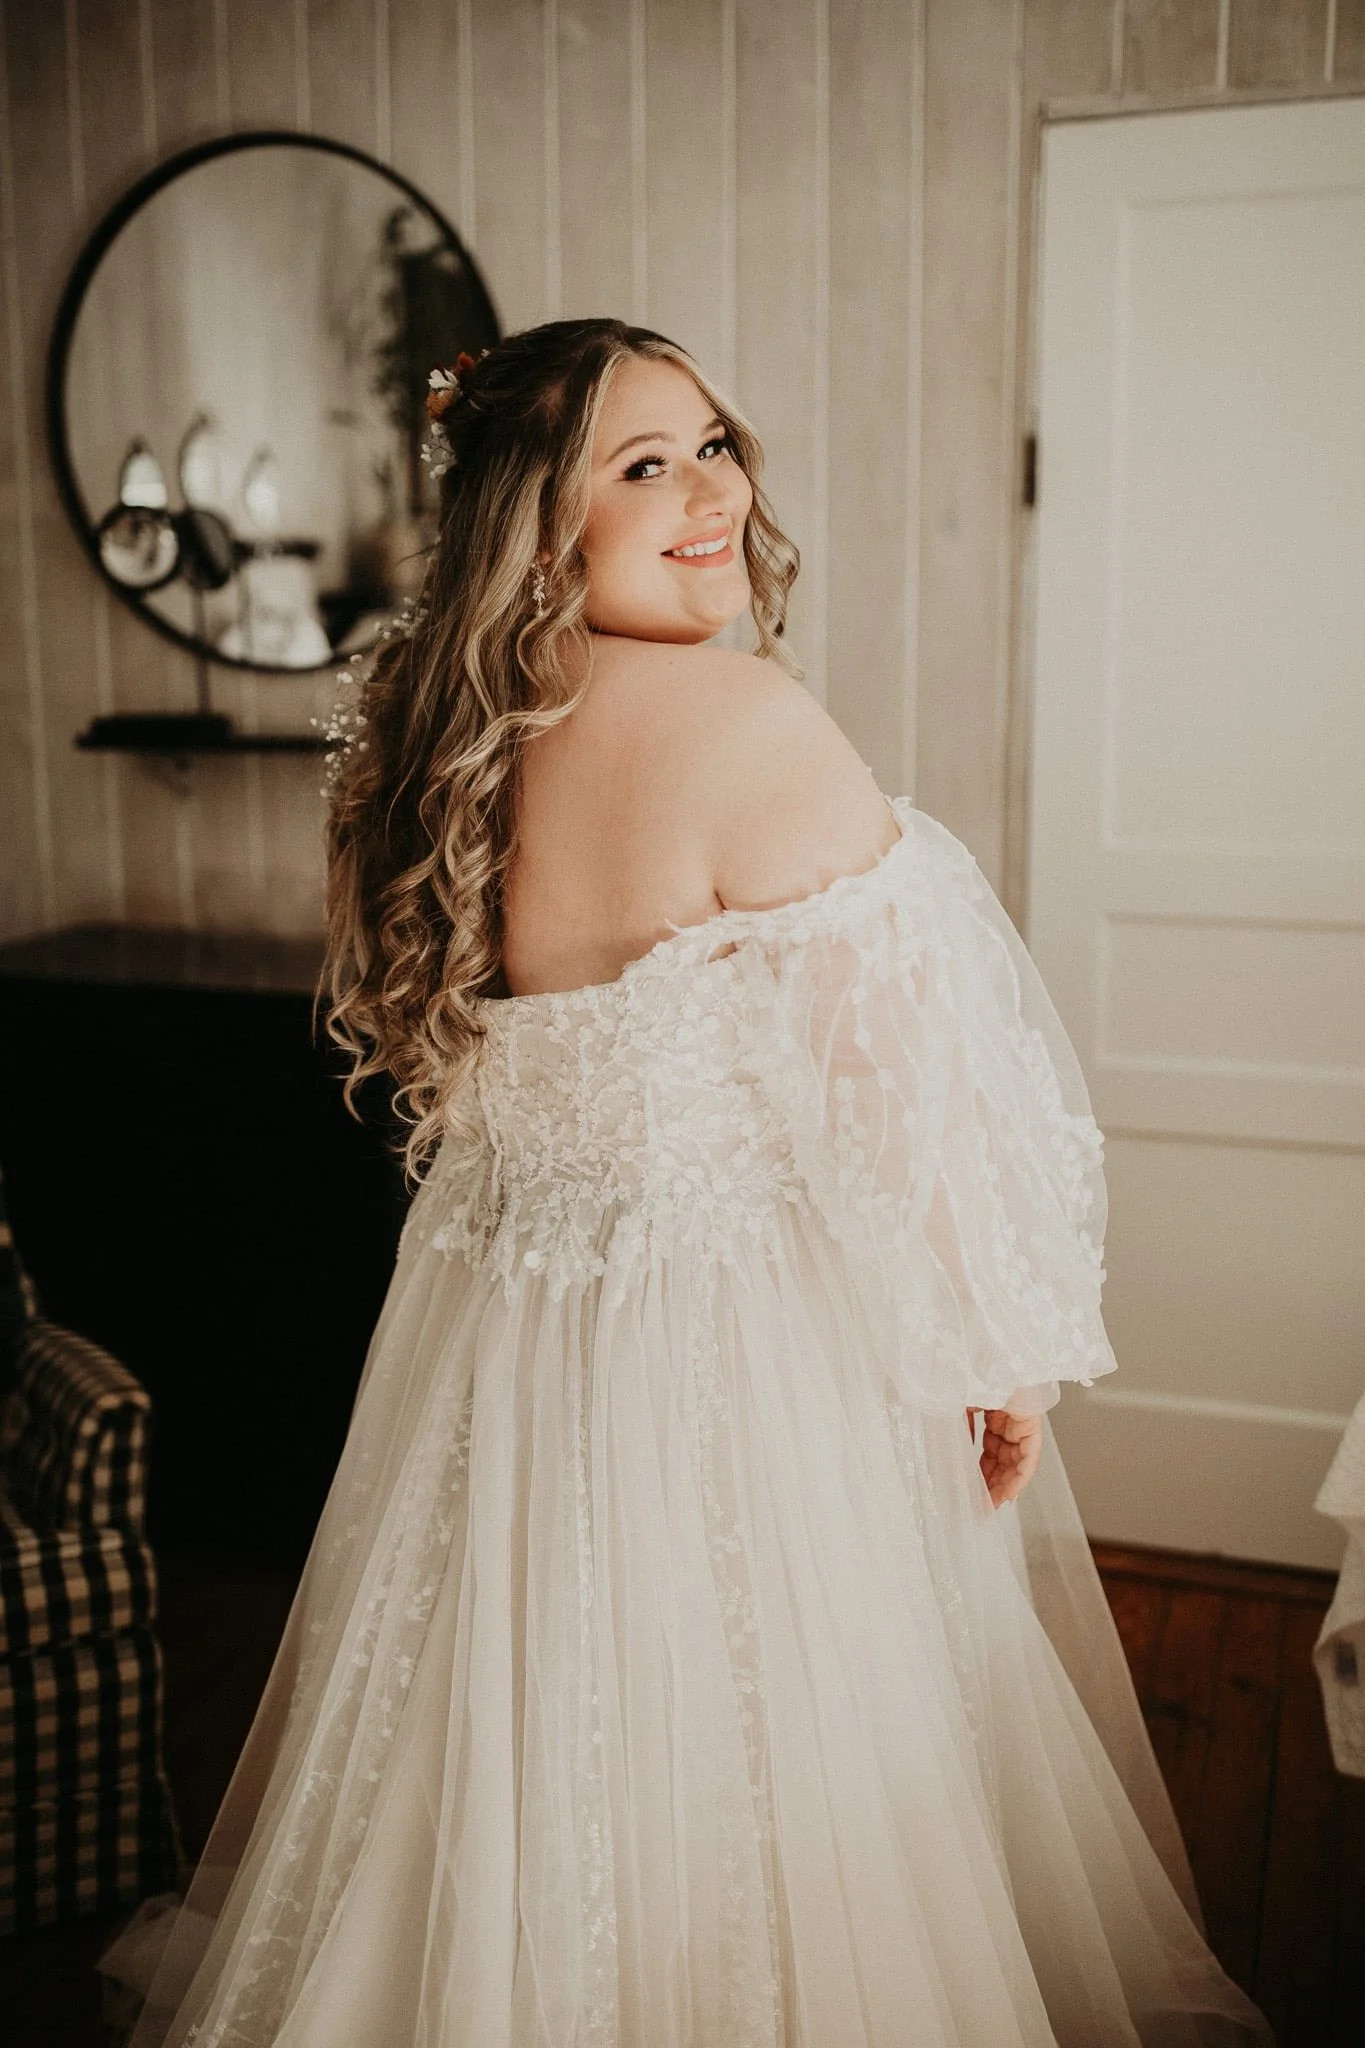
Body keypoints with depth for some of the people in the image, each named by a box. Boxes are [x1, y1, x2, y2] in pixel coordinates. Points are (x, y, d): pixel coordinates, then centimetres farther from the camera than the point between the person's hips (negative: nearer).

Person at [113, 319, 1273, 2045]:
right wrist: (1009, 1346, -6)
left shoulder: (452, 735, 2)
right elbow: (897, 1082, -19)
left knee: (520, 1767, 25)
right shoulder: (739, 716, -21)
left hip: (502, 1320, 8)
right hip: (741, 1354, -8)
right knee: (740, 1762, 13)